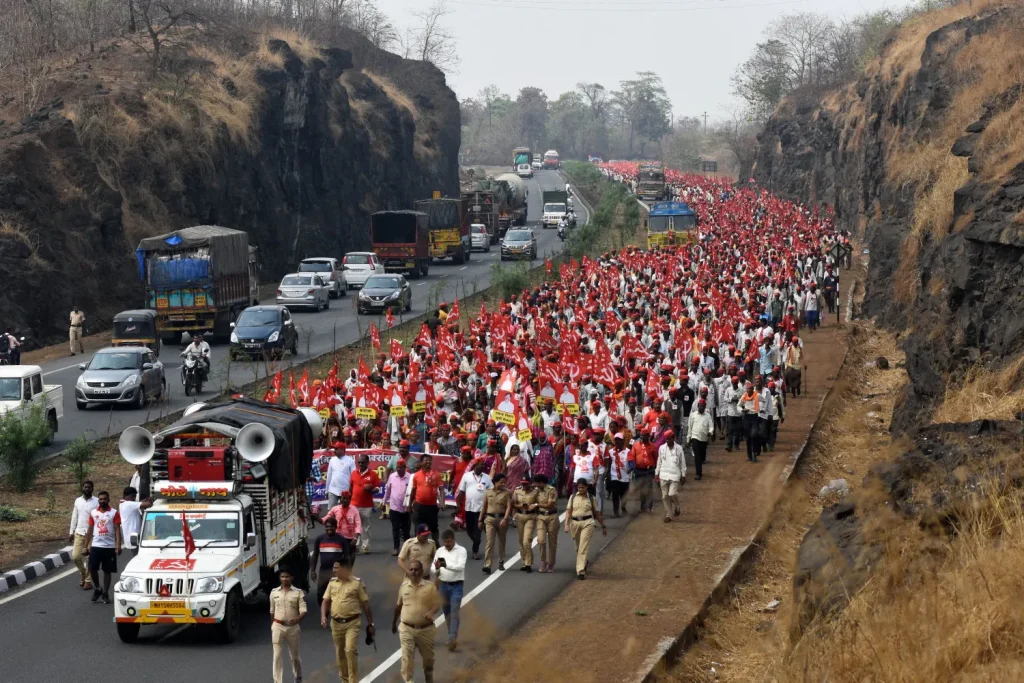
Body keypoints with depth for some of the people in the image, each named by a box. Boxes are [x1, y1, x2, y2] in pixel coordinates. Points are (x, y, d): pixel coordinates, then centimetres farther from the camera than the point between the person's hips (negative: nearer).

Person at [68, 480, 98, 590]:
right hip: (79, 533, 4)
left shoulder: (96, 501, -5)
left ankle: (88, 581, 9)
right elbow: (74, 517, 13)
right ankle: (83, 573, 25)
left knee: (89, 558, -1)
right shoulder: (78, 500, 8)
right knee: (75, 556, 0)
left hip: (91, 534, -4)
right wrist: (71, 532, 10)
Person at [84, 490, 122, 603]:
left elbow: (117, 530, -5)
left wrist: (118, 545, -16)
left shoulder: (114, 513, 0)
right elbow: (90, 530, 12)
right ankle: (97, 589, 15)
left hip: (109, 547, -2)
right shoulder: (93, 513, 8)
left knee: (107, 571, 4)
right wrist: (86, 546, 8)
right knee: (92, 568, -6)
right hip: (96, 546, 2)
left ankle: (105, 594, 13)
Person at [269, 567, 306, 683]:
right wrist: (271, 628, 15)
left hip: (292, 627, -1)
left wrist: (297, 619, -33)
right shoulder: (274, 592, 4)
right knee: (277, 656, -5)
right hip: (278, 627, 1)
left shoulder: (298, 593, -3)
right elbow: (272, 612, 13)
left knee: (294, 655, 13)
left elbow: (303, 611, -11)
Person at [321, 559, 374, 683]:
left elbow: (366, 605, -1)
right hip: (336, 623, 5)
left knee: (350, 650, -18)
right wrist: (323, 616, -5)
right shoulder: (332, 582, 8)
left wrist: (370, 624, -1)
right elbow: (326, 601, 13)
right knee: (339, 653, 11)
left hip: (352, 623, -5)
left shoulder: (357, 583, -4)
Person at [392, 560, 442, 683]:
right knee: (407, 659, -9)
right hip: (407, 629, 0)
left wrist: (431, 612, -30)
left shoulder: (430, 586, -7)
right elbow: (398, 605, 14)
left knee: (428, 658, 17)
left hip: (426, 629, 0)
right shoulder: (403, 586, 1)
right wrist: (394, 622, 23)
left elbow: (437, 603, -7)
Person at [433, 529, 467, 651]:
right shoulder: (439, 551, 3)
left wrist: (446, 565, -38)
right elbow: (433, 569, -1)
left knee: (454, 613, -10)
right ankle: (452, 636, 27)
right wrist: (436, 568, -26)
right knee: (447, 612, 14)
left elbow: (460, 567, -23)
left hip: (456, 586, -5)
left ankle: (452, 639, -16)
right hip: (443, 585, 5)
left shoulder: (461, 551, -9)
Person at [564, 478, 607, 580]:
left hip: (587, 523, -3)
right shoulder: (573, 497, 8)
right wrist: (566, 524, -10)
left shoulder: (591, 498, 6)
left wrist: (603, 526, 16)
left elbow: (597, 513, 12)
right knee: (578, 547, 15)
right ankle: (584, 562, 43)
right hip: (575, 523, 3)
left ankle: (581, 570, -14)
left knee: (583, 547, -12)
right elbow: (568, 511, 3)